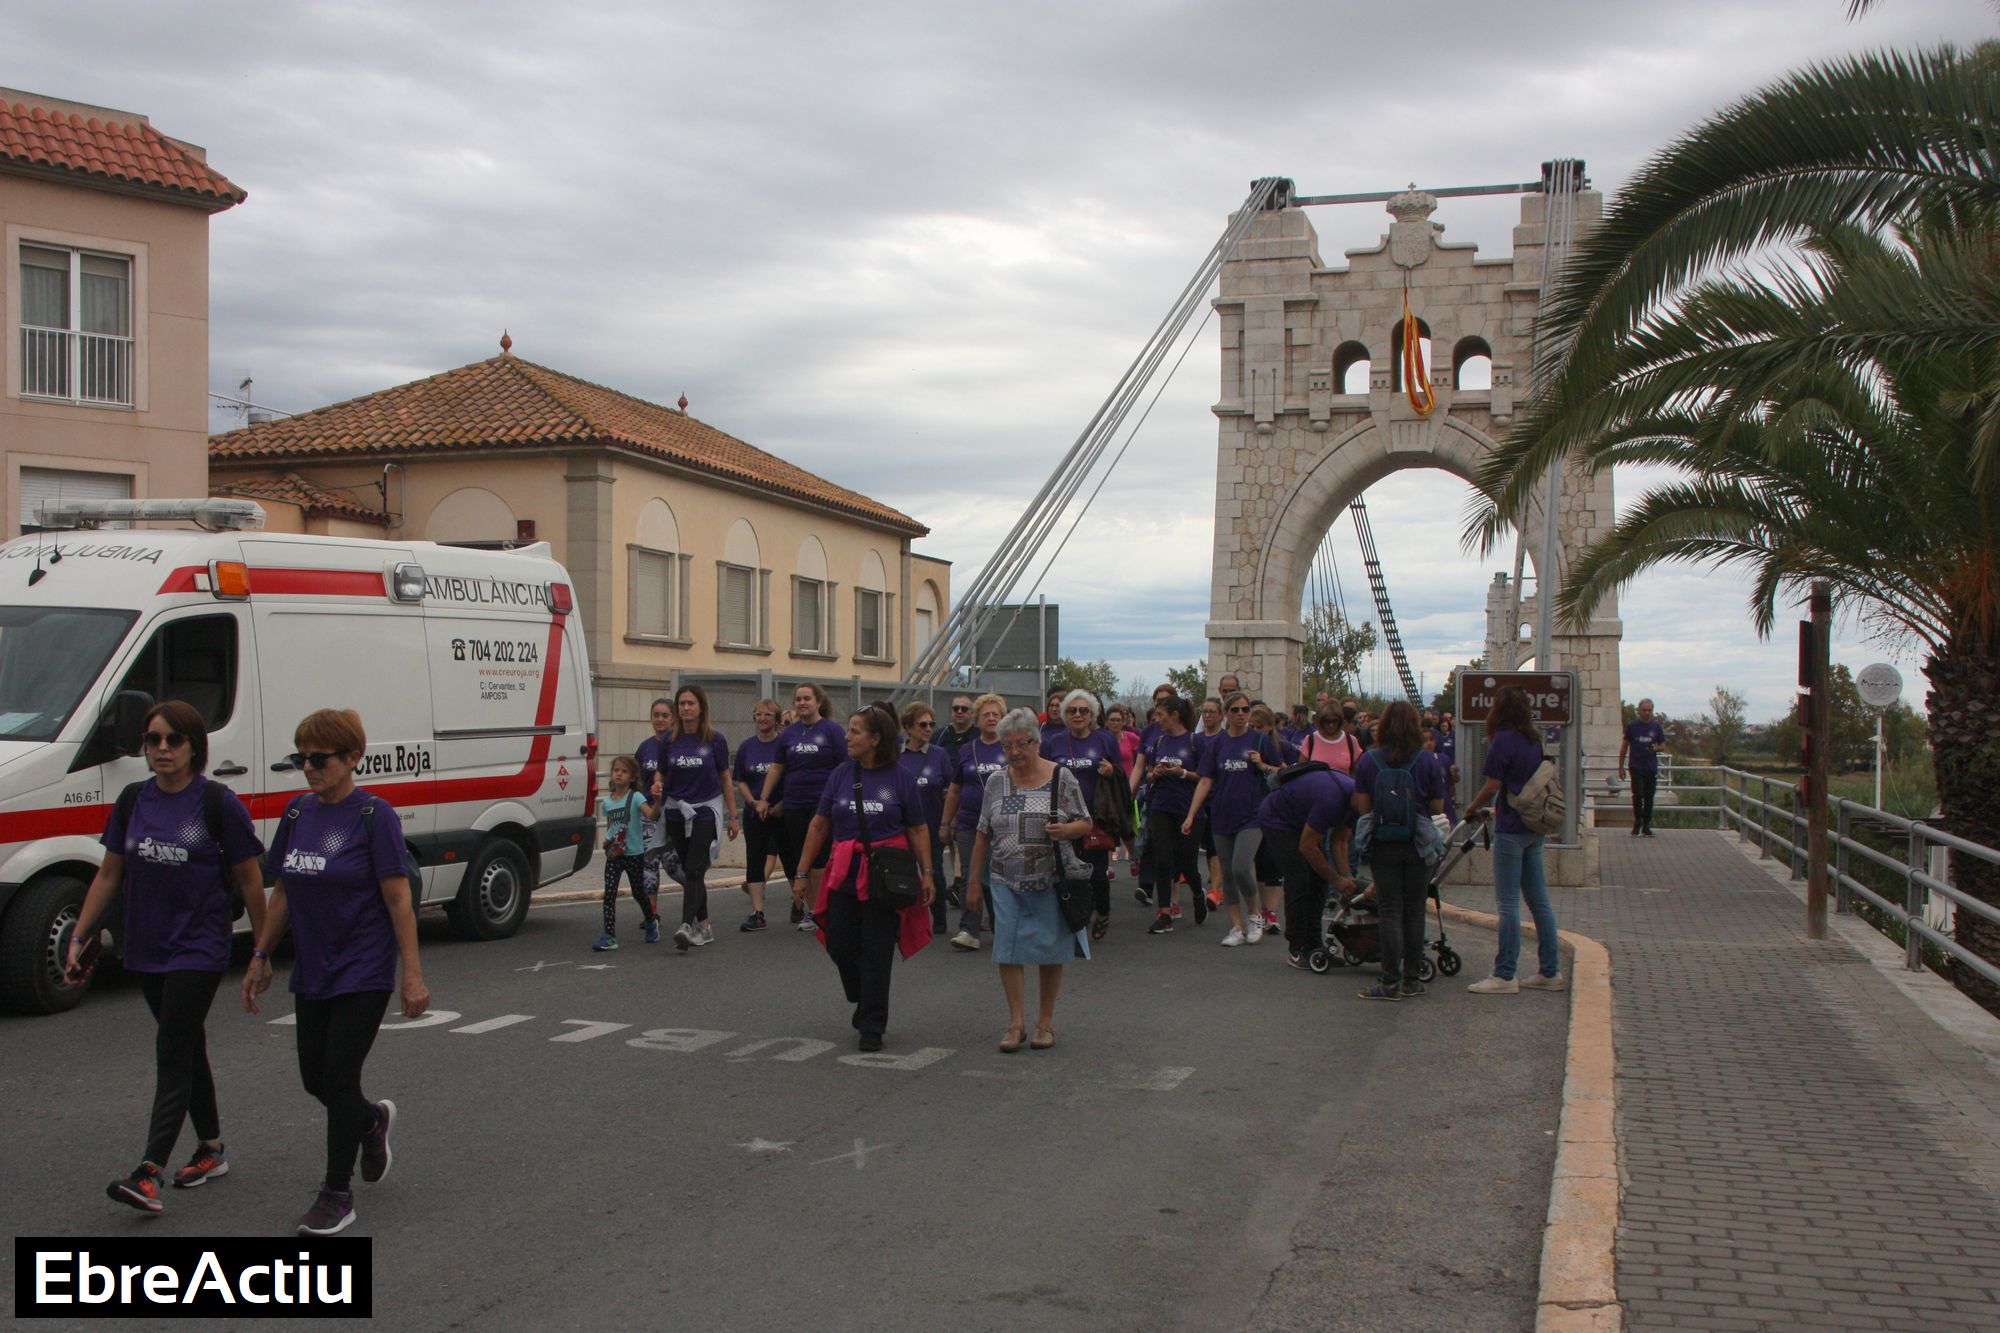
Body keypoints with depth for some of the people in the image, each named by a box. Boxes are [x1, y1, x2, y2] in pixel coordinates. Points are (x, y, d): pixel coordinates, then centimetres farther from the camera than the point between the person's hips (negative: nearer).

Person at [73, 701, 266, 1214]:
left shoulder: (219, 803, -10)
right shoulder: (133, 801, 5)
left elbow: (249, 880, -5)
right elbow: (109, 874, 13)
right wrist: (78, 937, 10)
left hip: (199, 949, -6)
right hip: (145, 949, 6)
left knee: (172, 1056, -9)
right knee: (188, 1048, 16)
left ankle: (149, 1173, -12)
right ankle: (211, 1150, 28)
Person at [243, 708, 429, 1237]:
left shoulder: (374, 816, -13)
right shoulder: (297, 813, 5)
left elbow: (398, 899, -14)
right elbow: (283, 892, 14)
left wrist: (413, 974, -16)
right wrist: (260, 957, 13)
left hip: (363, 971, -6)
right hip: (311, 970, 6)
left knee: (338, 1076, -5)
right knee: (313, 1077, 11)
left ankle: (337, 1194, 9)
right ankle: (373, 1120, 42)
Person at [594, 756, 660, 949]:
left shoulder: (635, 797, -8)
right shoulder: (607, 802, 6)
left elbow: (651, 815, -24)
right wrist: (608, 841, -2)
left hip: (634, 854, -3)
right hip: (613, 855, 3)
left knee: (638, 892, 10)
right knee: (609, 894, -7)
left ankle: (652, 922, 37)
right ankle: (609, 936, -8)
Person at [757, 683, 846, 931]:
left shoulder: (831, 730, -2)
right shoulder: (788, 734, 11)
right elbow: (776, 768, 17)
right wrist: (764, 799, 16)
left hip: (823, 804, -4)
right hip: (795, 806, 4)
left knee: (818, 859, -5)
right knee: (800, 860, 5)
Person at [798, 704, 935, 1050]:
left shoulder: (900, 777, -2)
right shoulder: (841, 775, 4)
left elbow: (918, 831, 1)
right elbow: (819, 826, 8)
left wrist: (927, 874, -5)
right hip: (844, 876, 3)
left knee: (876, 953, 1)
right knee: (840, 947, 5)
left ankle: (872, 1028, 12)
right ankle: (864, 1002, 34)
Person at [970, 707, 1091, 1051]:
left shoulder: (1062, 777, -3)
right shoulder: (996, 782, 6)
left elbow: (1086, 824, 0)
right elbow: (983, 835, 11)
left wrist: (1066, 830, -22)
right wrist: (974, 879, 10)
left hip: (1050, 882, -2)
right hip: (1007, 882, 2)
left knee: (1050, 950, 4)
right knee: (1008, 950, -2)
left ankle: (1046, 1021, 17)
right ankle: (1016, 1022, 6)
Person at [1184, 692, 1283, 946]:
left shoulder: (1260, 740, 2)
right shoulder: (1215, 744, 7)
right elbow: (1205, 782, 5)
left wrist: (1261, 765, -12)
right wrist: (1191, 815, -1)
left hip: (1251, 815, -3)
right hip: (1222, 817, 3)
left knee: (1241, 868, -17)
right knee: (1227, 874, 5)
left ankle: (1254, 915, 6)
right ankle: (1237, 927, 15)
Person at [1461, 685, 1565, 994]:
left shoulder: (1503, 740, -12)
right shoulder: (1535, 740, 10)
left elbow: (1492, 786, -14)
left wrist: (1472, 809, 4)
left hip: (1511, 829, -8)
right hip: (1534, 828, 8)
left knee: (1508, 904, -4)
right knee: (1539, 902, 11)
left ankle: (1504, 975, -2)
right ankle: (1550, 971, 16)